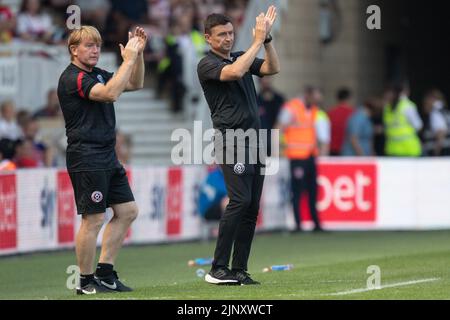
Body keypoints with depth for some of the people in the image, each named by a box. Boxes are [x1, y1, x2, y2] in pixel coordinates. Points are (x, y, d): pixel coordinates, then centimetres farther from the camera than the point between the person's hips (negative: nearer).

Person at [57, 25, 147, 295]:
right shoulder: (73, 78, -11)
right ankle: (86, 282, 1)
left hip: (107, 156, 10)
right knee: (94, 219, -8)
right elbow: (110, 93, -25)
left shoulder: (97, 75, 17)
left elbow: (135, 84, 24)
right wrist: (128, 59, -20)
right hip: (86, 158, -10)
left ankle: (105, 273, 17)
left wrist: (139, 53, 11)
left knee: (128, 211, 10)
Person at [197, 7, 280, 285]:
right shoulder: (207, 65, -3)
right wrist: (258, 41, -18)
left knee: (252, 207, 2)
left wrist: (267, 37, -7)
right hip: (230, 138, -7)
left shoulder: (242, 57, 18)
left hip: (255, 140, 7)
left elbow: (273, 68, 4)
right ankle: (218, 269, -18)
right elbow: (234, 72, -23)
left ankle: (239, 270, 4)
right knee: (240, 200, -19)